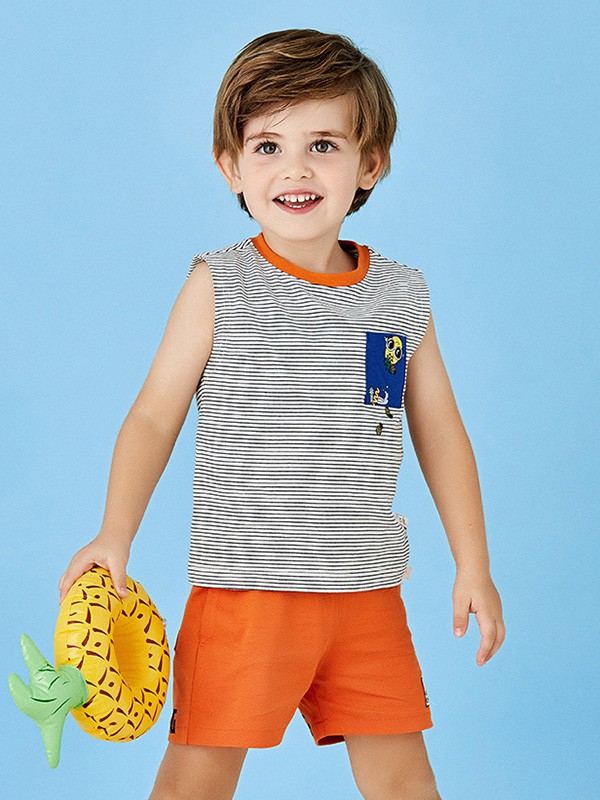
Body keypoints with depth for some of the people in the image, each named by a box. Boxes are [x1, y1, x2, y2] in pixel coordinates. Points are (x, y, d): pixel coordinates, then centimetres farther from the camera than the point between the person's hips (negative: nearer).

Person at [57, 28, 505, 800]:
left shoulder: (402, 296, 5)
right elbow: (154, 415, -2)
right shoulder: (219, 288, -4)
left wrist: (473, 564, 10)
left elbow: (440, 430, 11)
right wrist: (115, 534, -14)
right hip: (243, 584, -3)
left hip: (367, 589, 3)